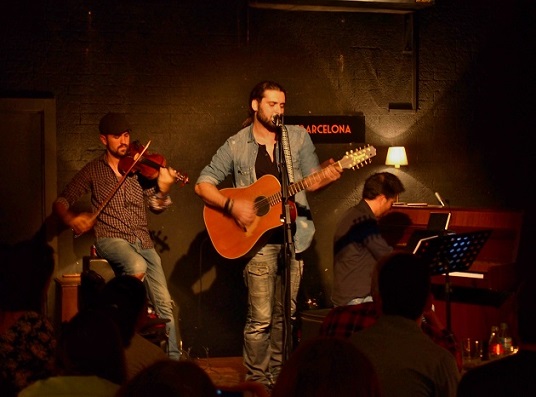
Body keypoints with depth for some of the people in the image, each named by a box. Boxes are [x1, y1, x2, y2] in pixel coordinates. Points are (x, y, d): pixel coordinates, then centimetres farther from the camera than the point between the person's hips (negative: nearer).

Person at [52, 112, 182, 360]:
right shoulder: (94, 170, 6)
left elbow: (156, 206, 0)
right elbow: (61, 202, 9)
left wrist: (163, 189, -22)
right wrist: (71, 218, -13)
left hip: (143, 241, 2)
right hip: (111, 238, -2)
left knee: (164, 303, -5)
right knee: (137, 266, -36)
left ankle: (173, 359, 7)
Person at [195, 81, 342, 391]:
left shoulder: (299, 137, 6)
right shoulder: (236, 146, -1)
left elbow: (310, 180, 8)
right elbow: (203, 184, 0)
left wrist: (326, 177, -15)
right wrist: (232, 205, -15)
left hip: (293, 237, 3)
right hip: (258, 240, -3)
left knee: (285, 314, 10)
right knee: (261, 318, -5)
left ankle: (278, 375, 23)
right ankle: (257, 382, 8)